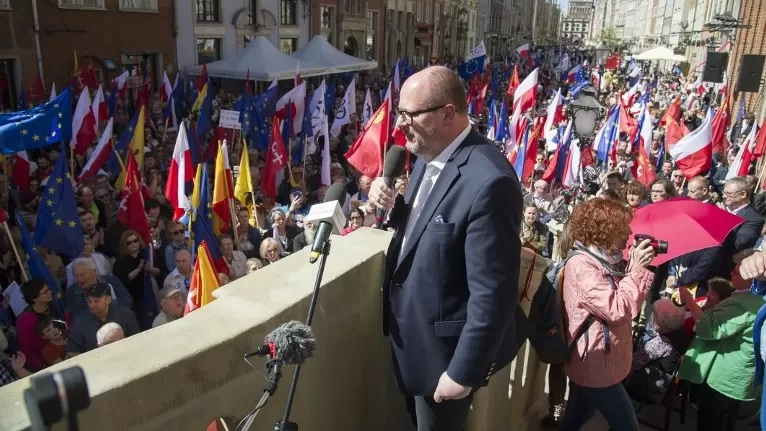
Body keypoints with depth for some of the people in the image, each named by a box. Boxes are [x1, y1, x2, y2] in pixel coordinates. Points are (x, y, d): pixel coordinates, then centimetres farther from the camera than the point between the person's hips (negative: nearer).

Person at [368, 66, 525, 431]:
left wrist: (464, 372, -20)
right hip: (411, 336, 8)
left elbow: (492, 293, -28)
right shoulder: (429, 156, -1)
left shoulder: (488, 182, -30)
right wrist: (392, 207, -9)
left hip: (443, 346, -8)